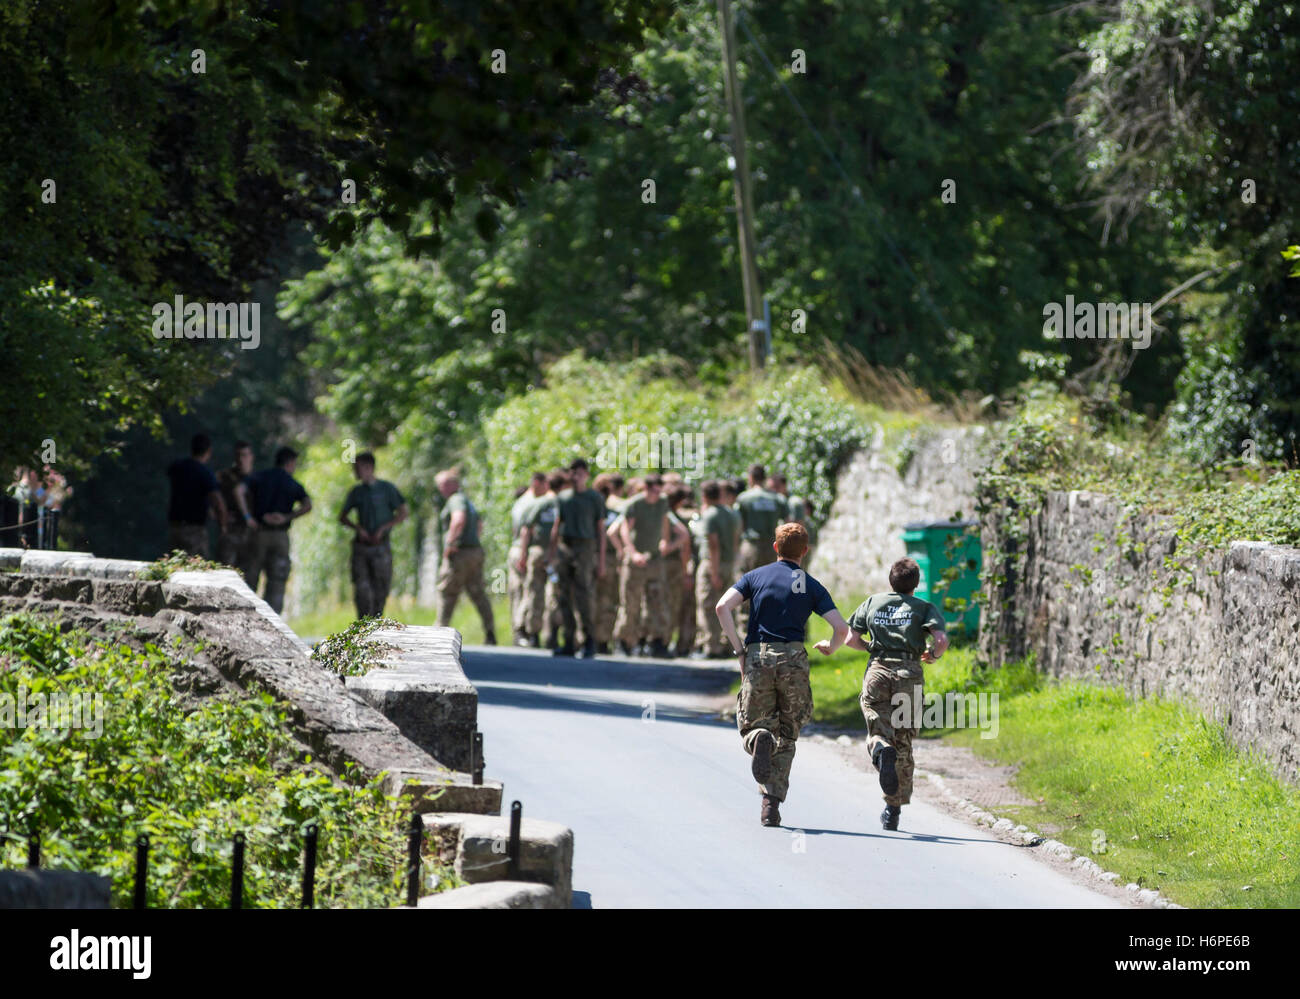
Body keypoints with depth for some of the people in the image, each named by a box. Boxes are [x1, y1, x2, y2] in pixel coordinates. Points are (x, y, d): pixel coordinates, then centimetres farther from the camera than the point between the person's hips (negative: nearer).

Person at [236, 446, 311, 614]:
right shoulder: (294, 485, 4)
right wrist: (287, 517, -10)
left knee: (251, 577, 7)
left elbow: (239, 490, -10)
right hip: (281, 536, -1)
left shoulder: (260, 477, 7)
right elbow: (307, 506, -13)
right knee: (276, 583, 1)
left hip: (259, 532, 1)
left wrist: (247, 516, -8)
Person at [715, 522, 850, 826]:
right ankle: (771, 805, 1)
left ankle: (759, 740, -28)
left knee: (750, 726, 11)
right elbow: (842, 629, -1)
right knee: (786, 738, 11)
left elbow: (722, 607, -6)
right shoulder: (812, 586, 9)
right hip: (794, 659, 0)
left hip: (757, 656, 0)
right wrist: (830, 647, 22)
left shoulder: (755, 576, 10)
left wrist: (738, 648, 0)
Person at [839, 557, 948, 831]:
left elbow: (851, 639, 13)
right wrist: (932, 655, 14)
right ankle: (893, 811, 7)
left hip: (878, 671, 1)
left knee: (877, 731, 3)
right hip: (909, 674, 0)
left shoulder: (873, 603, 15)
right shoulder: (924, 608, 8)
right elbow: (941, 640, -7)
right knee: (904, 742, 7)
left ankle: (881, 749, -37)